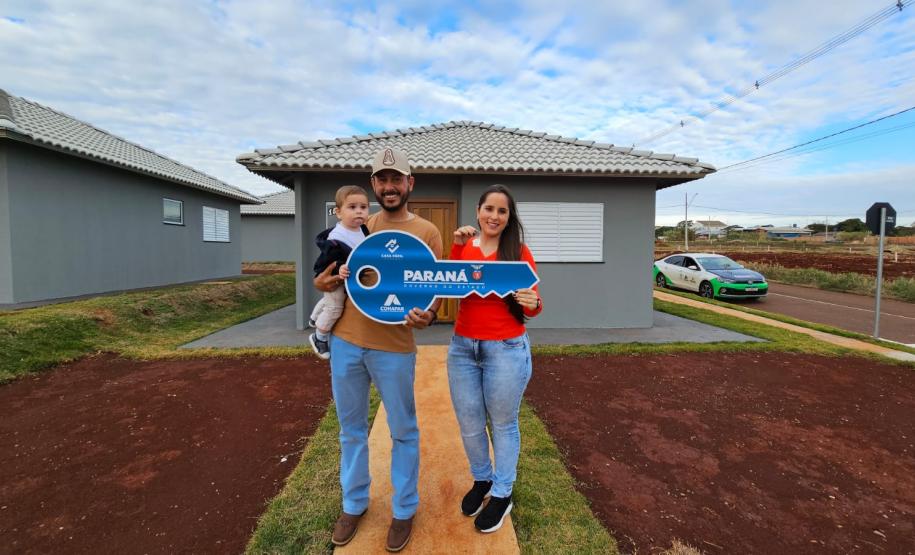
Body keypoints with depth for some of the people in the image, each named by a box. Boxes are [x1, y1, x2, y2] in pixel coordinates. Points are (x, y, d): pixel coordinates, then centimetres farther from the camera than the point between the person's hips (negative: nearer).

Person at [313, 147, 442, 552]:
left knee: (403, 432, 12)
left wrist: (426, 316, -26)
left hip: (393, 348, -4)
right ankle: (353, 504, 40)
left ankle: (404, 510, 34)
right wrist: (323, 282, -3)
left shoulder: (426, 232, -4)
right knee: (351, 429, 18)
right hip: (345, 341, 4)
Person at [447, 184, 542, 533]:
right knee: (469, 425, 16)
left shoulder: (520, 252, -5)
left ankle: (502, 494, 36)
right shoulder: (463, 248, 4)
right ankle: (481, 480, 44)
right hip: (462, 348, 4)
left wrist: (533, 304, -25)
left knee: (503, 424, 13)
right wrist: (457, 247, -15)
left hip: (507, 349, -3)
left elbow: (532, 309, -3)